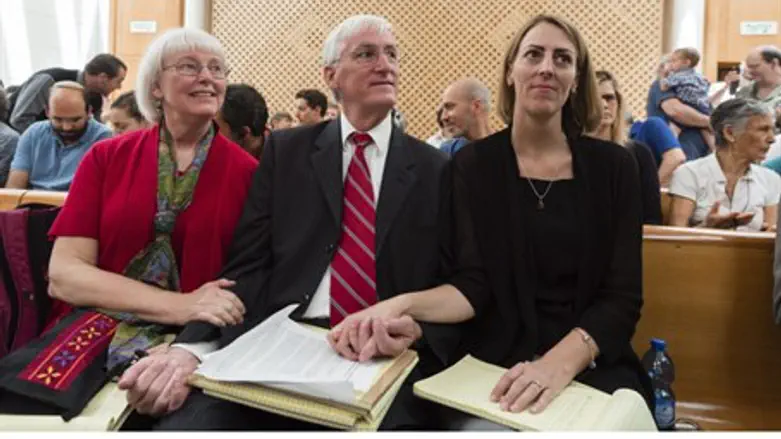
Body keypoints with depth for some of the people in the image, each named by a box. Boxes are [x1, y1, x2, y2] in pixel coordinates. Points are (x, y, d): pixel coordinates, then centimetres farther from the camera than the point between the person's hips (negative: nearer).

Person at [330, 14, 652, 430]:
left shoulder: (613, 166, 2)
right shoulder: (473, 164, 1)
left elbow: (622, 297, -3)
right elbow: (472, 285, -5)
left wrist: (562, 362, -20)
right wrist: (401, 304, -26)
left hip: (594, 366, 1)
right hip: (493, 364, -1)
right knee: (483, 428, -27)